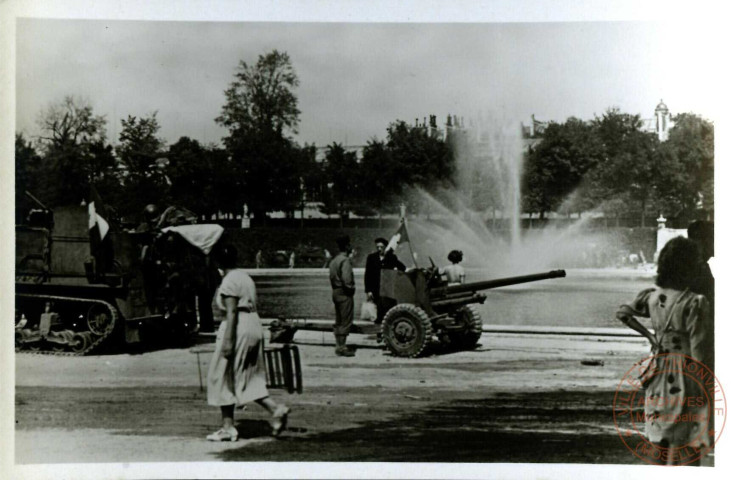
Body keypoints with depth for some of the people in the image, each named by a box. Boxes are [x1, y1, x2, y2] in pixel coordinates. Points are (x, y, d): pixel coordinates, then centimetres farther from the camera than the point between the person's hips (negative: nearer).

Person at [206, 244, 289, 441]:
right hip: (254, 326, 9)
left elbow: (231, 312, -19)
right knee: (250, 378, 13)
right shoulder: (245, 276, 14)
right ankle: (276, 409, -4)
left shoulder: (229, 281, -12)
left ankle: (228, 427, 7)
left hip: (238, 328, -9)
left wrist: (228, 341, -21)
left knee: (223, 377, 3)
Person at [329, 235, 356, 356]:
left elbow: (332, 277, 13)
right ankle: (342, 347, -6)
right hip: (344, 293, -10)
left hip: (336, 292, 10)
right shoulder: (345, 260, -16)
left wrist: (335, 288, 12)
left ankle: (338, 346, 17)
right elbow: (346, 278, -23)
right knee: (346, 321, -6)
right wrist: (351, 288, -9)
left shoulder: (334, 260, 14)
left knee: (338, 321, 13)